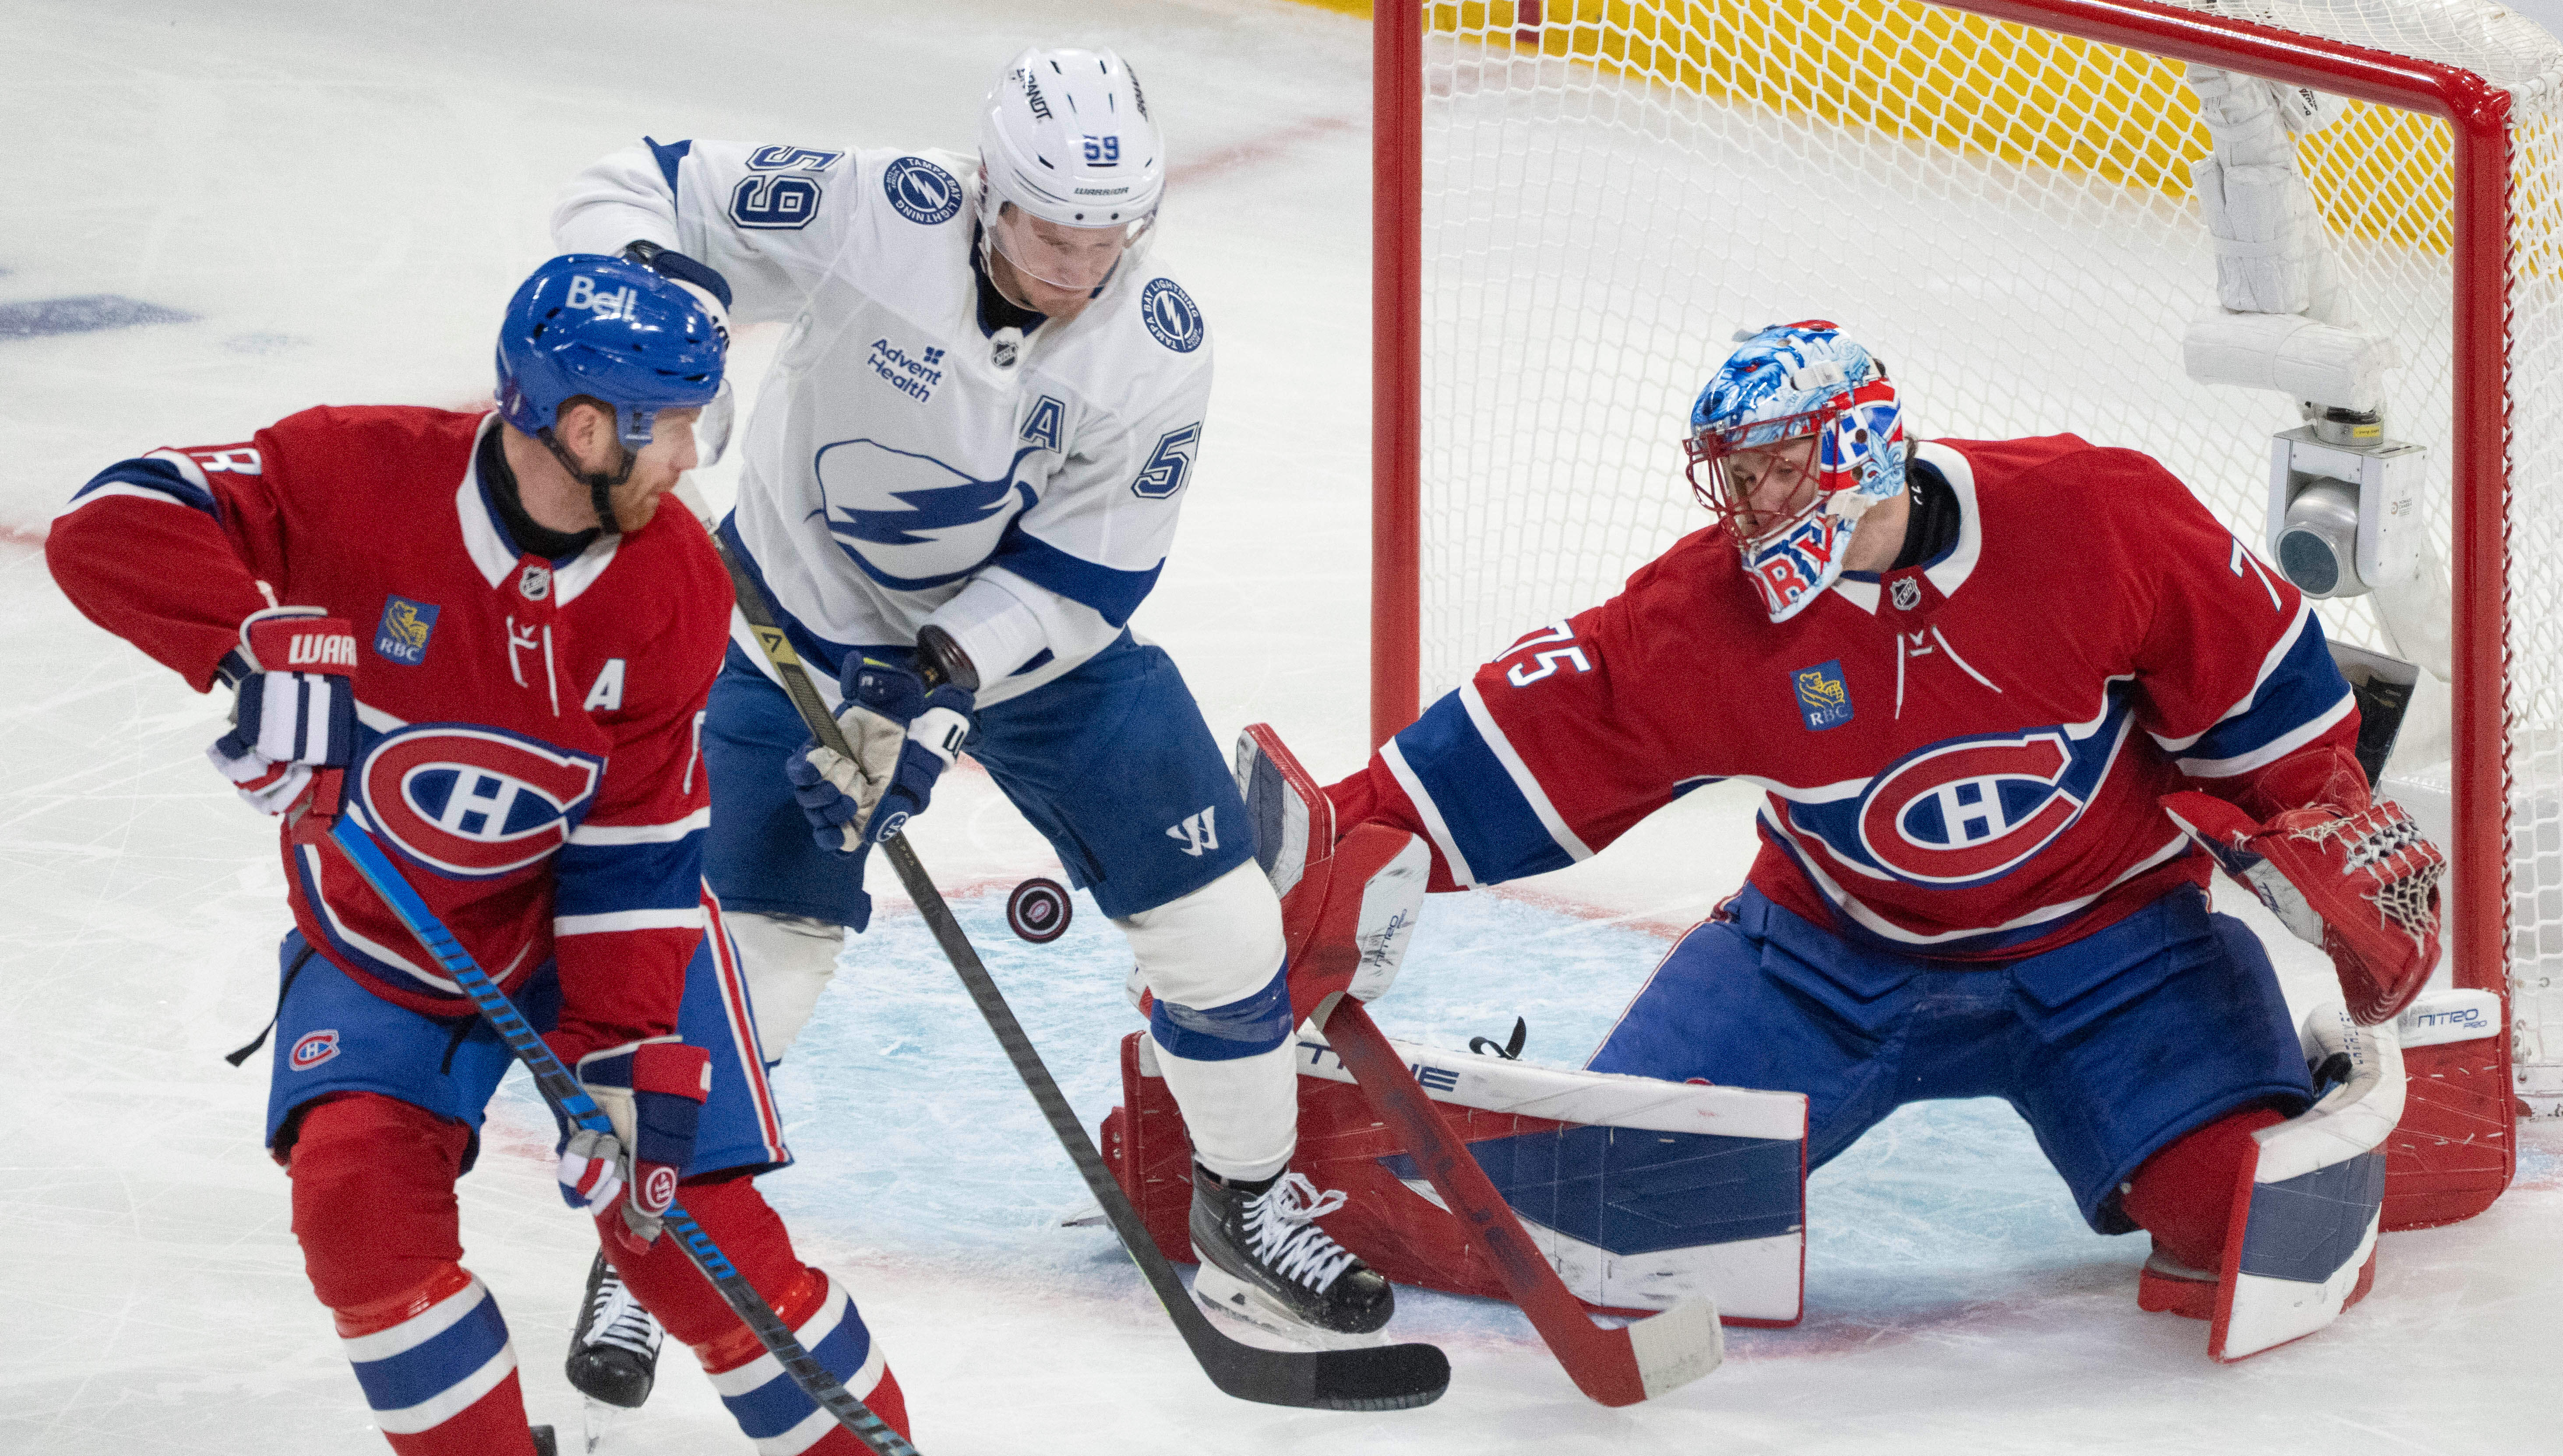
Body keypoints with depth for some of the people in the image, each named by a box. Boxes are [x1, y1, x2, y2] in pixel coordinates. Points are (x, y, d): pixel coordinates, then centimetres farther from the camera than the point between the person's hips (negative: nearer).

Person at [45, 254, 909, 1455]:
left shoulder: (675, 589, -17)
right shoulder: (360, 477, -24)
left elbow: (636, 850, -14)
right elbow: (112, 522, -31)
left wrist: (627, 1054, -22)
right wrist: (260, 646, -45)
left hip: (598, 922, 0)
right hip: (375, 938, 0)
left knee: (677, 1217, -8)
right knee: (355, 1183, -20)